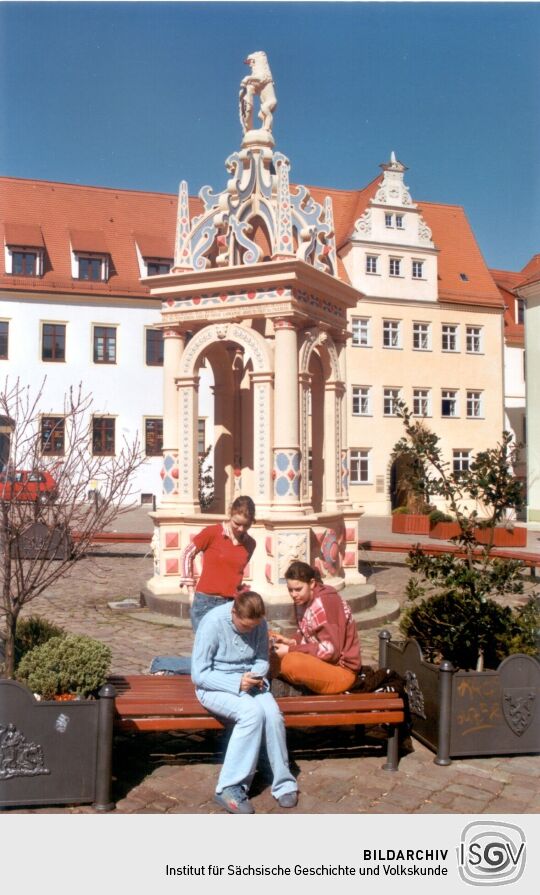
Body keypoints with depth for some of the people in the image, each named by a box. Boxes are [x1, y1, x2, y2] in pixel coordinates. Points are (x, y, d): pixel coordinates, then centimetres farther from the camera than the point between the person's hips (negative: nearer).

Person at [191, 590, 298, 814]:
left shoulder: (260, 624, -7)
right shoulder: (212, 623, -21)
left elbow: (262, 660, 9)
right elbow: (199, 674, -17)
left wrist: (257, 676, -14)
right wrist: (237, 683, -26)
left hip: (247, 682, 4)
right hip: (215, 686, -4)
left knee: (273, 713, -25)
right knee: (252, 712, -32)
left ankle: (283, 783, -7)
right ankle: (230, 788, -20)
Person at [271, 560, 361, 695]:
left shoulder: (325, 602, -23)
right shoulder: (304, 600, 3)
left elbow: (330, 649, -26)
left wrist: (291, 651, -23)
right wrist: (291, 641, -7)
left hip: (341, 669, -9)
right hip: (321, 661, 9)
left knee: (290, 663, -32)